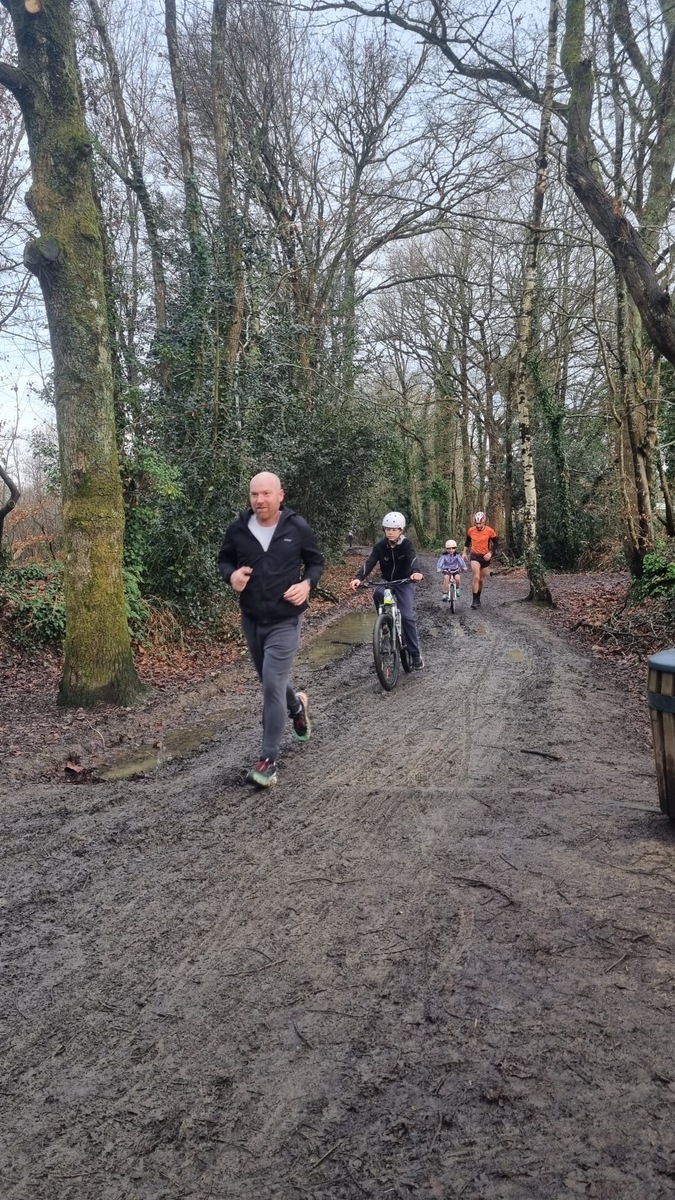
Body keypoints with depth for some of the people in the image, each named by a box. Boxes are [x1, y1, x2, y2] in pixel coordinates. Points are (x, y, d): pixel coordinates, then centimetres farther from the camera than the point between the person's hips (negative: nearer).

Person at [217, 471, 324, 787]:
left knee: (273, 685, -12)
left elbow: (316, 562, 5)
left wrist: (307, 583, -15)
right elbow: (224, 560, 9)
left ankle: (269, 760, -4)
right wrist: (231, 575, -14)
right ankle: (297, 705, 55)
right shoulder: (238, 529, -6)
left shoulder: (297, 528, -10)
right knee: (270, 681, 20)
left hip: (285, 621, -4)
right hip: (251, 619, 4)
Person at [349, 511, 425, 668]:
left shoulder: (406, 544, -16)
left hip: (403, 583, -2)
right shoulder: (380, 546, -11)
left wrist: (416, 572, -57)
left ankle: (415, 653, -2)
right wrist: (358, 578, -42)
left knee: (407, 617, -14)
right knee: (378, 593, -34)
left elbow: (412, 560, -34)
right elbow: (369, 563, -23)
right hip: (386, 582, 2)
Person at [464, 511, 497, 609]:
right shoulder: (471, 531, -7)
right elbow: (467, 542, 12)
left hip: (485, 557, 1)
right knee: (476, 577, -18)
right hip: (475, 556, -1)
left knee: (481, 579, 12)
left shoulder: (490, 531, -12)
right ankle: (475, 600, -13)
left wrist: (490, 553, -16)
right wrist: (464, 552, 10)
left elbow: (495, 543, -4)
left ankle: (478, 598, 31)